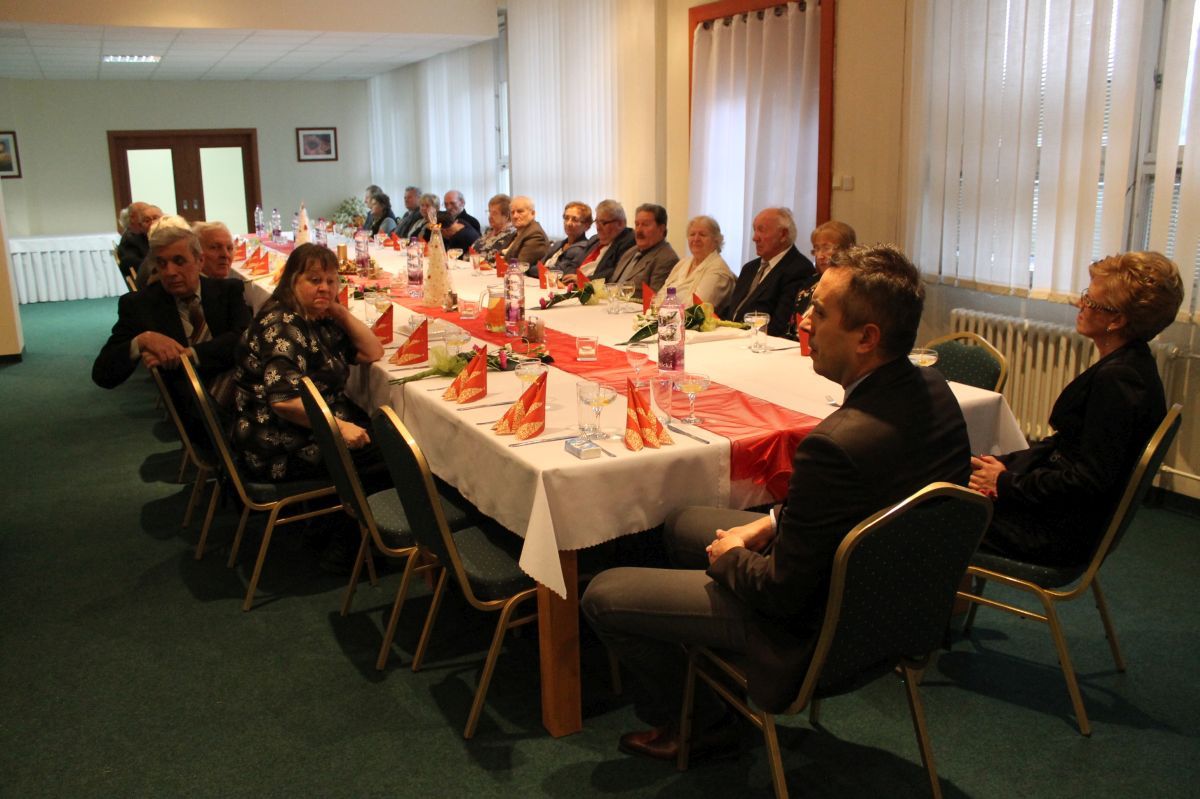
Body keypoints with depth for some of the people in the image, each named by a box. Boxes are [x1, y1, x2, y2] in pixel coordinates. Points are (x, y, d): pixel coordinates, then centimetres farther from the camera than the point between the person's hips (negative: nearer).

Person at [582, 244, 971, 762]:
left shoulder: (836, 445, -37)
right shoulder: (933, 390, -8)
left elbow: (781, 594, -26)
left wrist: (727, 556, -7)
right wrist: (771, 521, 0)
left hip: (815, 629, -9)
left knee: (602, 595, -1)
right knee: (681, 524, 24)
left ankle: (696, 723, 24)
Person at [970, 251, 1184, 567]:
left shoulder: (1116, 379, -25)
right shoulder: (1131, 365, 7)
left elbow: (1090, 481, -25)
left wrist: (1007, 484, -15)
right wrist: (1005, 466, 1)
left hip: (1065, 534, -10)